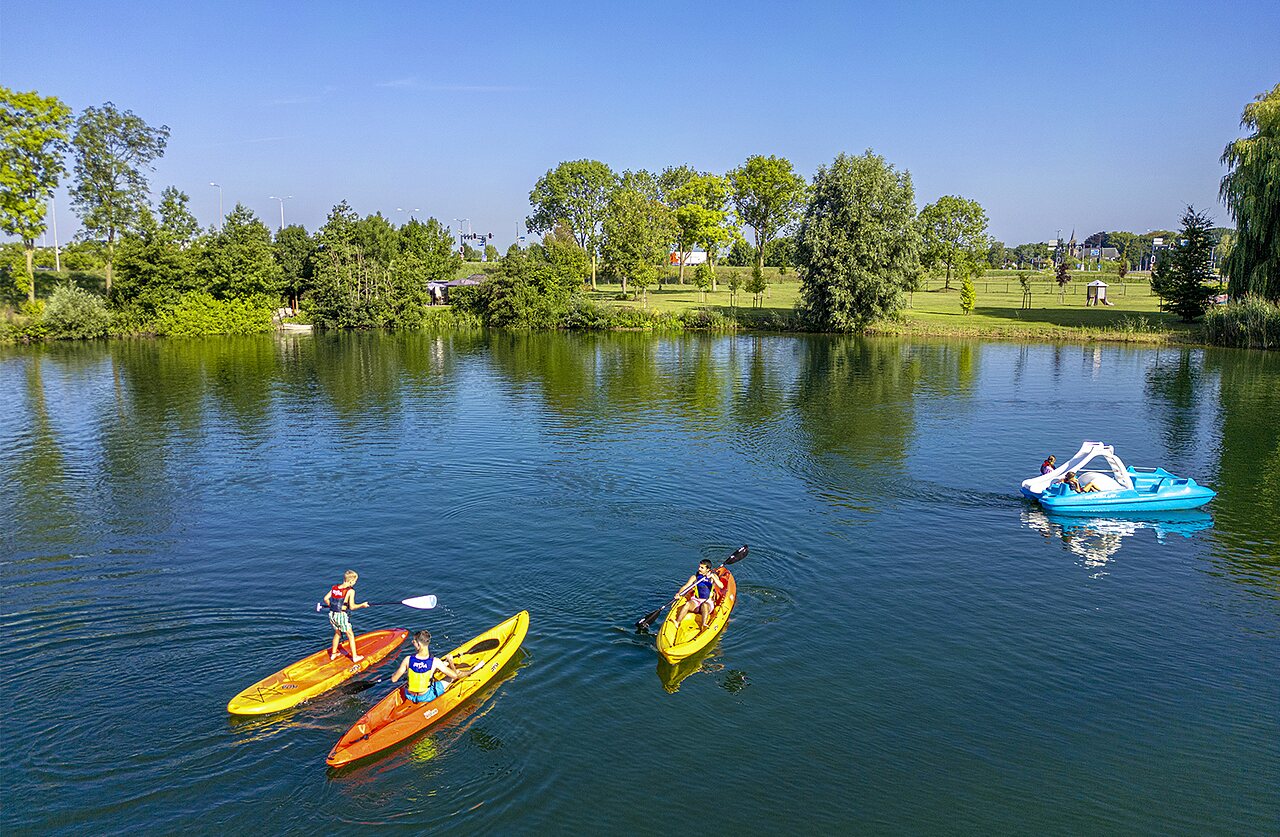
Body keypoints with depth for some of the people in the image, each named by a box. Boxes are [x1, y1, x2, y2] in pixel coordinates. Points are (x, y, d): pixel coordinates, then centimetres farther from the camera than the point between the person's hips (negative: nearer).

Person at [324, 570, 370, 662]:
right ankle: (354, 657, 16)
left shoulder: (334, 587, 4)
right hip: (342, 616, -6)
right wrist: (362, 605, -5)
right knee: (351, 635, 11)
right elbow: (352, 607, -19)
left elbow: (326, 599, 7)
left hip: (332, 615, 6)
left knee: (337, 633, 28)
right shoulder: (350, 591, -15)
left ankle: (333, 654, 37)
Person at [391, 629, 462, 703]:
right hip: (426, 697, -3)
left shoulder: (408, 660, -19)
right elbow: (455, 675, -12)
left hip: (409, 695, 3)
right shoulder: (435, 662, -23)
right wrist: (450, 661, 7)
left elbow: (394, 679, -8)